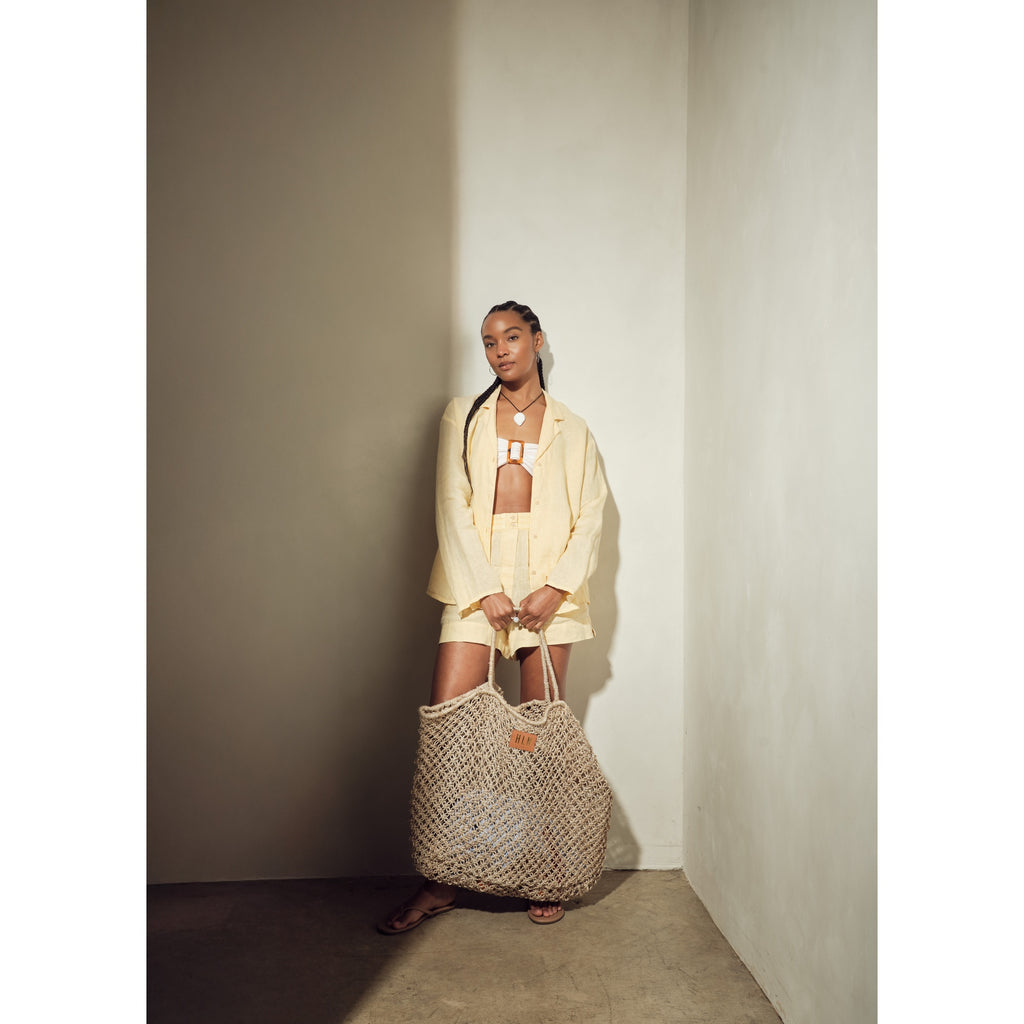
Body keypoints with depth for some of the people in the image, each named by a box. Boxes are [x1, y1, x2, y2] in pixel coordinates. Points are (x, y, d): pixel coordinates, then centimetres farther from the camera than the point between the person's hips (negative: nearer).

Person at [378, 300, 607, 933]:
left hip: (550, 578, 0)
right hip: (477, 576, 0)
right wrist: (484, 589, -10)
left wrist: (557, 588, -10)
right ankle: (440, 882, 1)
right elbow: (453, 505, 2)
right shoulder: (464, 417, 13)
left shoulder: (571, 430, 14)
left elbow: (591, 517, 6)